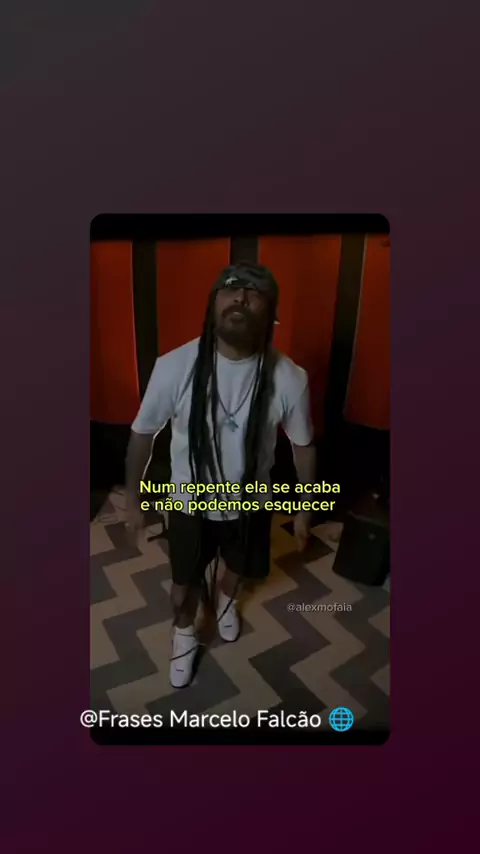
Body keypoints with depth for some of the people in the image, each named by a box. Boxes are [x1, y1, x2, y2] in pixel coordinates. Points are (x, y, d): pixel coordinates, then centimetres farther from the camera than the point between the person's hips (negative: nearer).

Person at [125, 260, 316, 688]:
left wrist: (305, 508, 4)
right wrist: (133, 497, 1)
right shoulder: (174, 367, -25)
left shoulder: (289, 378, -23)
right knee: (185, 580, 21)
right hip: (189, 502, -1)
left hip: (250, 503, 1)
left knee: (239, 566, 29)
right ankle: (184, 636, 55)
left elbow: (304, 445, -6)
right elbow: (142, 433, -8)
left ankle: (227, 600, 66)